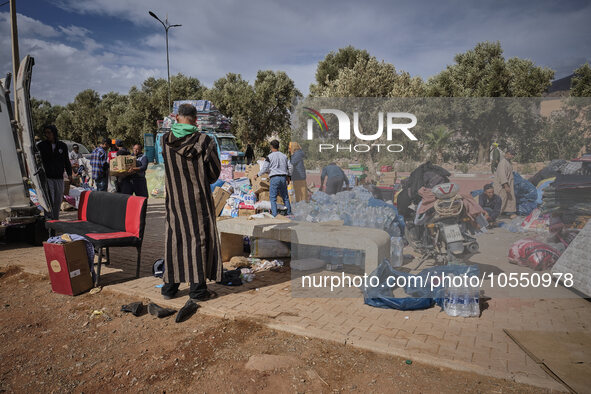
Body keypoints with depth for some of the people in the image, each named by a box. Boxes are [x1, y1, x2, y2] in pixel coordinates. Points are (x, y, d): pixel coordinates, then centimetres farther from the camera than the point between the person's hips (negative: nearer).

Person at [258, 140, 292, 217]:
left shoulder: (269, 157, -4)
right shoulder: (284, 156, 11)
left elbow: (264, 169, -7)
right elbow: (290, 167, 14)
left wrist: (258, 175, 8)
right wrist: (288, 176, 25)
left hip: (274, 178, -5)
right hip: (283, 178, 5)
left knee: (273, 197, -1)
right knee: (285, 196, 15)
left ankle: (274, 215, -8)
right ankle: (289, 213, 21)